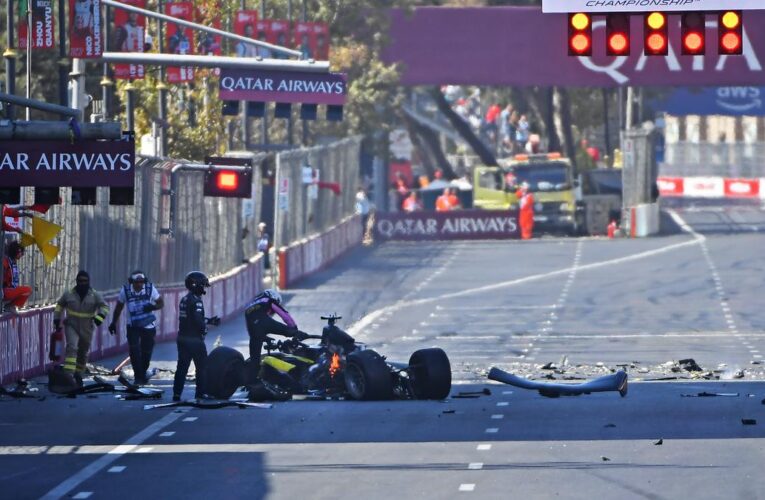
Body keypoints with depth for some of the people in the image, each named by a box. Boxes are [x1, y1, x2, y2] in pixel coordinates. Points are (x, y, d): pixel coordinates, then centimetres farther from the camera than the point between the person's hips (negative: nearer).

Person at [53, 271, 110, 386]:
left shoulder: (95, 295, -5)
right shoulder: (69, 294, -1)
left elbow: (105, 307, -13)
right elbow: (60, 305, 14)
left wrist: (99, 316, -33)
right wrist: (56, 320, 10)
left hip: (87, 329, 2)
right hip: (71, 326, -2)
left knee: (83, 353, 16)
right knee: (72, 347, -24)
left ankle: (78, 374, 38)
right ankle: (68, 374, -32)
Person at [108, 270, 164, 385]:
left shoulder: (150, 289, -12)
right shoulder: (125, 290, -10)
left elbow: (161, 303, -1)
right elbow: (119, 307, 5)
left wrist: (153, 307, -23)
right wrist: (113, 323, 11)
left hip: (148, 325, 0)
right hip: (132, 326, 0)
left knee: (146, 352, 7)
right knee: (134, 350, -15)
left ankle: (143, 374, 30)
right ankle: (138, 377, -10)